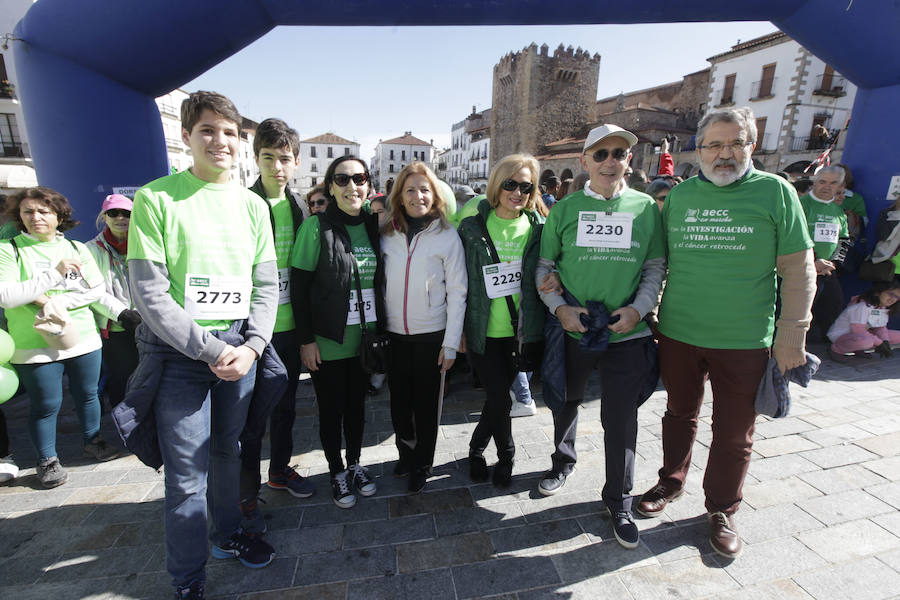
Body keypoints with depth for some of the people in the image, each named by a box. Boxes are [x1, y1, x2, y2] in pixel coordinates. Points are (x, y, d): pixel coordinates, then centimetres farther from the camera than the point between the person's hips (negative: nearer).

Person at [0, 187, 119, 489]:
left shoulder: (76, 248, 7)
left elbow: (98, 289, 1)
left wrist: (60, 301, -14)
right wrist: (54, 275, -17)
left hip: (83, 338, 3)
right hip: (35, 346, -3)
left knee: (87, 394, 15)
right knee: (46, 405, 6)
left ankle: (92, 441, 35)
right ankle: (46, 460, 24)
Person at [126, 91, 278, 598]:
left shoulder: (252, 204, 7)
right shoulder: (156, 199, -5)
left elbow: (266, 285, 6)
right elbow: (149, 293, -10)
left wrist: (251, 347, -7)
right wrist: (210, 350, -14)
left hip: (240, 349, 4)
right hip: (179, 352, -3)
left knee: (228, 452, 19)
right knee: (187, 476, 3)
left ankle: (228, 534, 43)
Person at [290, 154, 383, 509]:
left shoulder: (373, 225, 4)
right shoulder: (316, 227, -10)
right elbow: (298, 286, -10)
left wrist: (381, 329, 8)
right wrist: (306, 339, -12)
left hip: (365, 339, 4)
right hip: (328, 342, -4)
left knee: (357, 404, 18)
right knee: (331, 409, 11)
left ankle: (355, 464, 37)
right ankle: (337, 473, 31)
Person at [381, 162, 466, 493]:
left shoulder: (447, 235, -6)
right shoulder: (386, 233, 2)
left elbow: (457, 292, -6)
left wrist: (451, 342, -9)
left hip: (431, 334, -3)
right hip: (393, 333, 3)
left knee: (426, 402, 10)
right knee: (399, 397, 16)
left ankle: (422, 464, 32)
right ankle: (406, 452, 41)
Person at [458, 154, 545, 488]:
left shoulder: (537, 228, 2)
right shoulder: (473, 226, -3)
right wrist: (458, 329, 0)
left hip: (519, 332, 2)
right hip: (483, 332, -2)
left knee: (497, 396, 12)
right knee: (500, 400, -1)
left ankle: (477, 449, 39)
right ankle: (506, 456, 29)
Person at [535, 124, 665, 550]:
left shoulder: (646, 208, 3)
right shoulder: (565, 208, 2)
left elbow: (655, 268, 5)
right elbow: (544, 265, 4)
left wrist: (638, 309, -10)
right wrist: (559, 307, -10)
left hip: (627, 334, 0)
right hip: (570, 330, 1)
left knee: (621, 419, 6)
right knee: (565, 403, 19)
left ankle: (618, 500, 28)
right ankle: (563, 461, 48)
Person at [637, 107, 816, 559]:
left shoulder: (776, 192, -4)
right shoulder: (679, 195, 4)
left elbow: (798, 270, -3)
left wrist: (792, 335, -7)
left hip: (745, 342, -2)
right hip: (677, 334, 2)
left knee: (734, 433, 11)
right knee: (679, 414, 18)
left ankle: (721, 510, 33)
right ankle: (671, 483, 41)